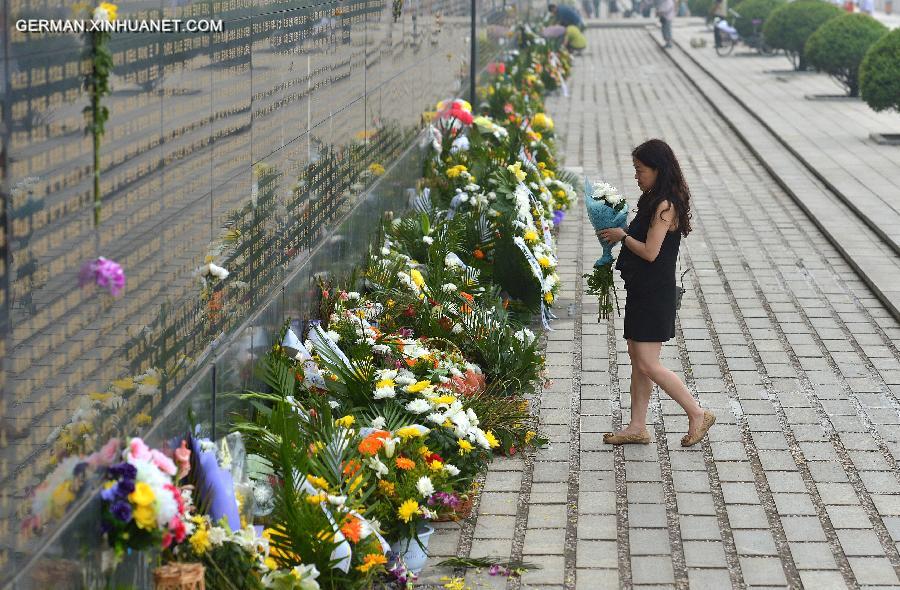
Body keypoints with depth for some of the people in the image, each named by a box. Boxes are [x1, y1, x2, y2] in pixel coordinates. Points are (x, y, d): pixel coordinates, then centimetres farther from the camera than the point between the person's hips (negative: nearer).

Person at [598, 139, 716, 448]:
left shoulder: (665, 205, -19)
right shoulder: (654, 201, 12)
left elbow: (650, 252, -22)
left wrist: (622, 236, -9)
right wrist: (621, 232, 4)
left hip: (655, 292, -10)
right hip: (641, 289, 10)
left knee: (648, 365, -8)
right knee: (637, 357, 12)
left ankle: (697, 414, 3)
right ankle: (637, 427, 18)